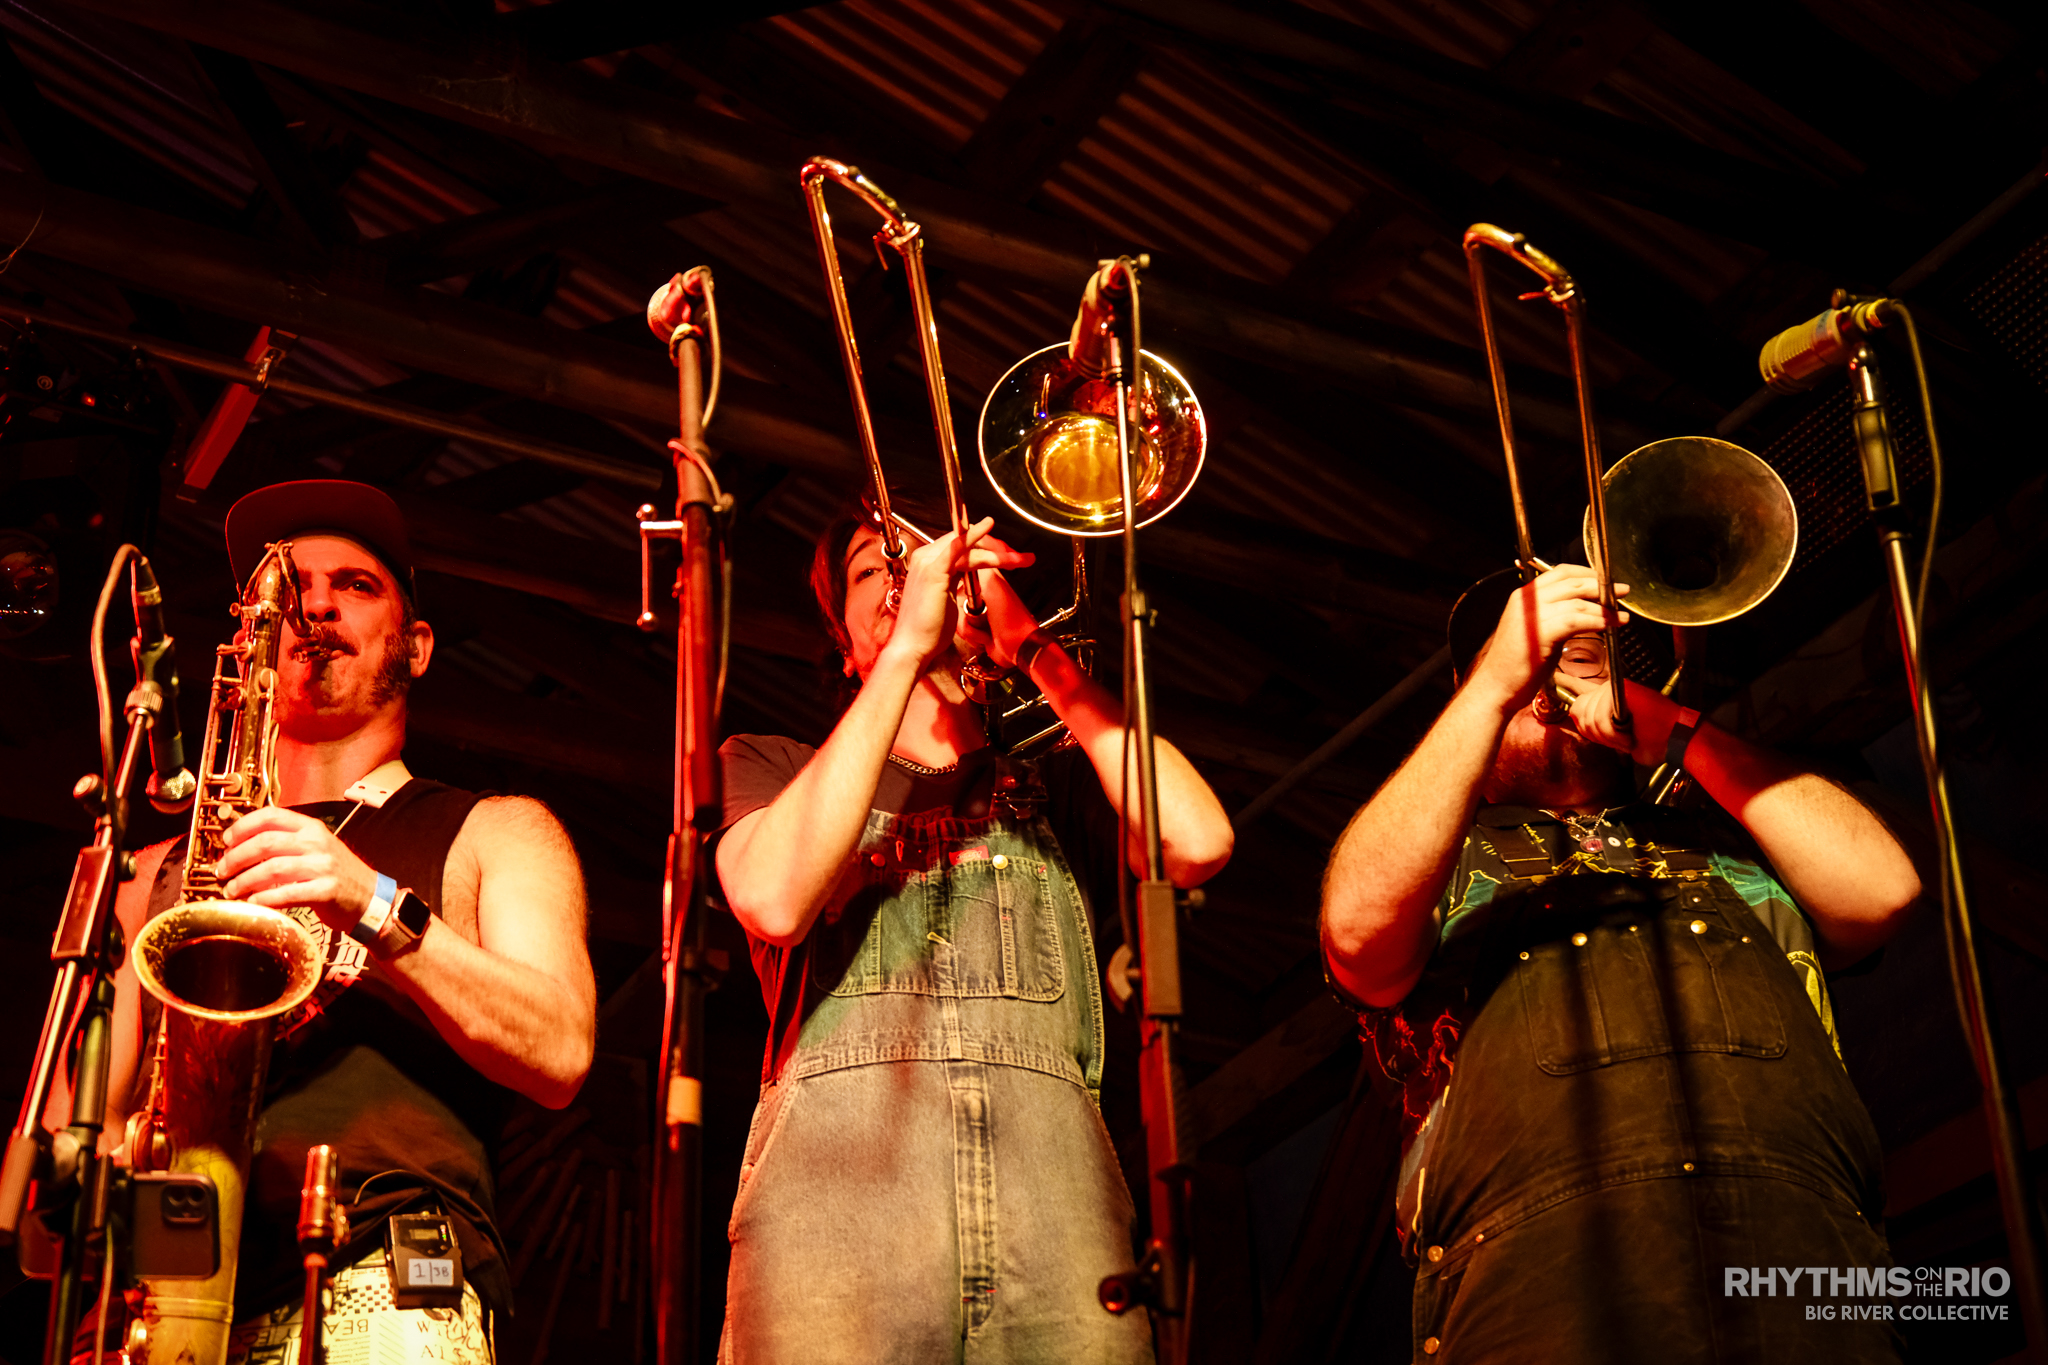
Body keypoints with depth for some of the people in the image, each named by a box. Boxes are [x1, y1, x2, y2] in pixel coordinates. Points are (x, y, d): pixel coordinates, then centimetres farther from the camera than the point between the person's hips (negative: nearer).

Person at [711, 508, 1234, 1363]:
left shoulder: (1056, 794, 26)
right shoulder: (767, 769, 23)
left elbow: (1197, 844, 4)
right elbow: (775, 902, -1)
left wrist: (1031, 645, 10)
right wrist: (908, 645, 1)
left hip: (1055, 1200, 2)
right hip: (833, 1189, -1)